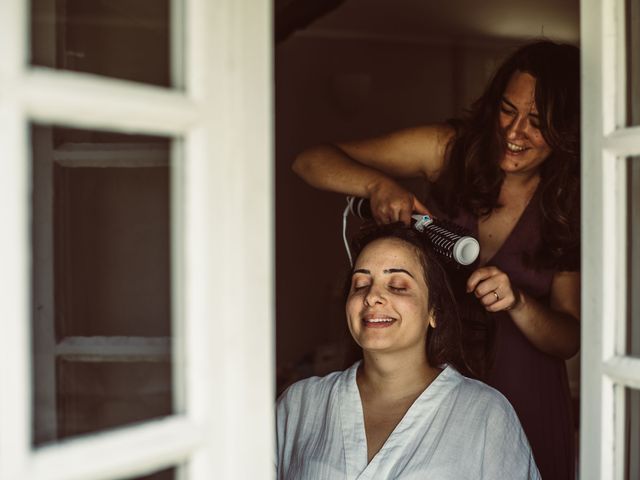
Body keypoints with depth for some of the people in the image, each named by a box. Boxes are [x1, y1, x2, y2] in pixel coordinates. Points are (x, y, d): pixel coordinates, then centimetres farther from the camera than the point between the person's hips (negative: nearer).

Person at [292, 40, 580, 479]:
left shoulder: (570, 206, -8)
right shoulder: (451, 148, -10)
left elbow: (569, 340, -7)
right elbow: (312, 161, -8)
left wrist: (517, 302, -28)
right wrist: (378, 184, -27)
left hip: (519, 393, 0)